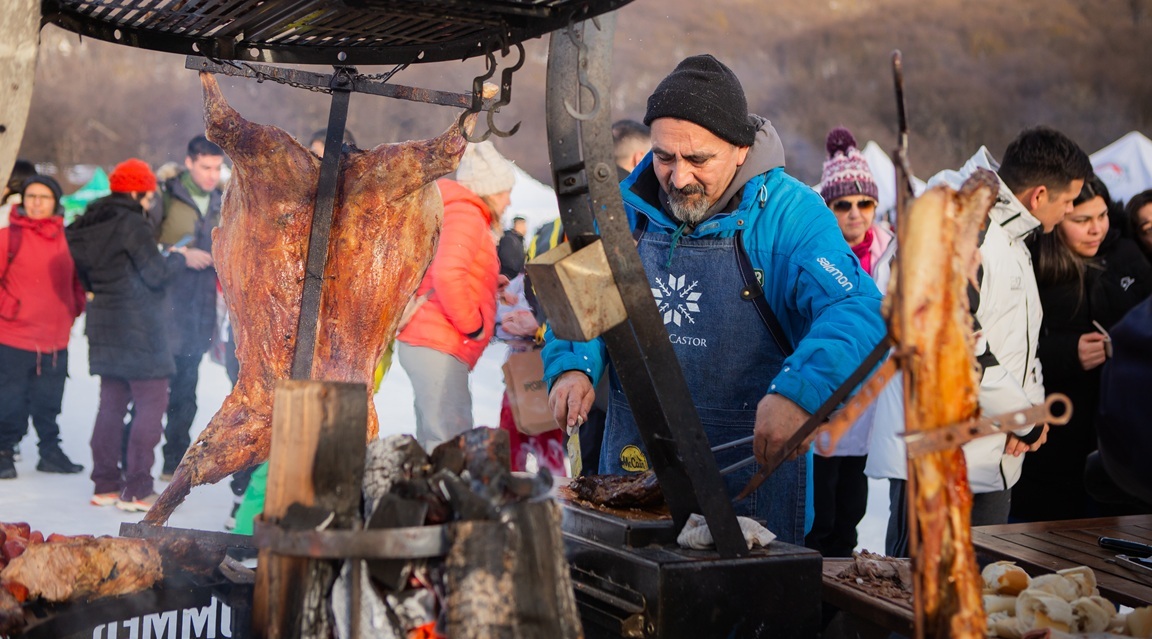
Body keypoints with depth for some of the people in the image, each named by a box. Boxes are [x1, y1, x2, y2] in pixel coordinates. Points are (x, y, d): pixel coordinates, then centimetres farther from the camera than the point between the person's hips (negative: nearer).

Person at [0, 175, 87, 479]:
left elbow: (77, 279, 19)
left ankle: (51, 453, 25)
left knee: (48, 404, 14)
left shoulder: (66, 240, 8)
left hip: (56, 341, 4)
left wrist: (75, 308, 6)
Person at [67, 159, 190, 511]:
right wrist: (177, 257, 3)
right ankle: (137, 490, -7)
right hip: (138, 328, -9)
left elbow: (88, 278, 18)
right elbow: (157, 273, -14)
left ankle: (106, 484, 17)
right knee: (152, 402, -4)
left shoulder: (92, 224, 12)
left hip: (104, 324, 9)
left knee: (112, 403, 14)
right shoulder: (131, 223, -14)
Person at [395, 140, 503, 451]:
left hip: (427, 343, 11)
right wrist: (472, 325, -13)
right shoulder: (465, 213, -8)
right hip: (438, 345, -11)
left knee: (434, 445, 9)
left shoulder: (463, 213, 23)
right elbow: (447, 274, -23)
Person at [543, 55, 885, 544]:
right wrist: (572, 368, -10)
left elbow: (857, 311, -23)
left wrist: (799, 392, -39)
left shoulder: (789, 214, -12)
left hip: (752, 462, -4)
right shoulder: (625, 208, 2)